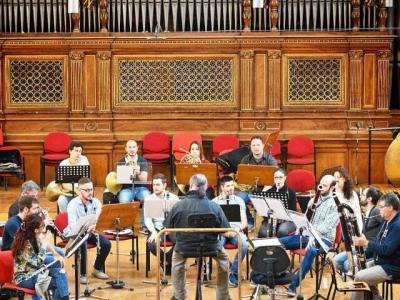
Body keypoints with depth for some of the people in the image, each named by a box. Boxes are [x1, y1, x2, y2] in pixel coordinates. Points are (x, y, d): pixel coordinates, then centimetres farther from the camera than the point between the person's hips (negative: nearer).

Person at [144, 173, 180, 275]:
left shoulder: (173, 198, 3)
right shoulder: (148, 199, 4)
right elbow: (147, 219, -2)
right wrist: (154, 232, -19)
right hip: (157, 229, 0)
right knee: (151, 244, -31)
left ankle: (165, 261, 1)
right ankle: (168, 262, 3)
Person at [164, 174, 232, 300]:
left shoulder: (178, 206, -12)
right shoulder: (214, 207, -15)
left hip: (184, 248, 1)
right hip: (211, 247, -1)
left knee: (176, 256, 36)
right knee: (223, 257, 32)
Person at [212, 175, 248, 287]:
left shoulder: (239, 200, 14)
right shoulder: (214, 202, 10)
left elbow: (244, 222, 8)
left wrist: (238, 228, -14)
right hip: (220, 231, -1)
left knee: (244, 244, -32)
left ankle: (233, 272, -15)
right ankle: (227, 269, -13)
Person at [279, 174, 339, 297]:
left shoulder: (334, 204, -5)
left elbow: (327, 225, -17)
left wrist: (314, 236, -29)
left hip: (323, 238, -7)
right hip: (307, 235, 7)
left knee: (311, 250, -40)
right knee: (279, 242, -12)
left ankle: (294, 284, -37)